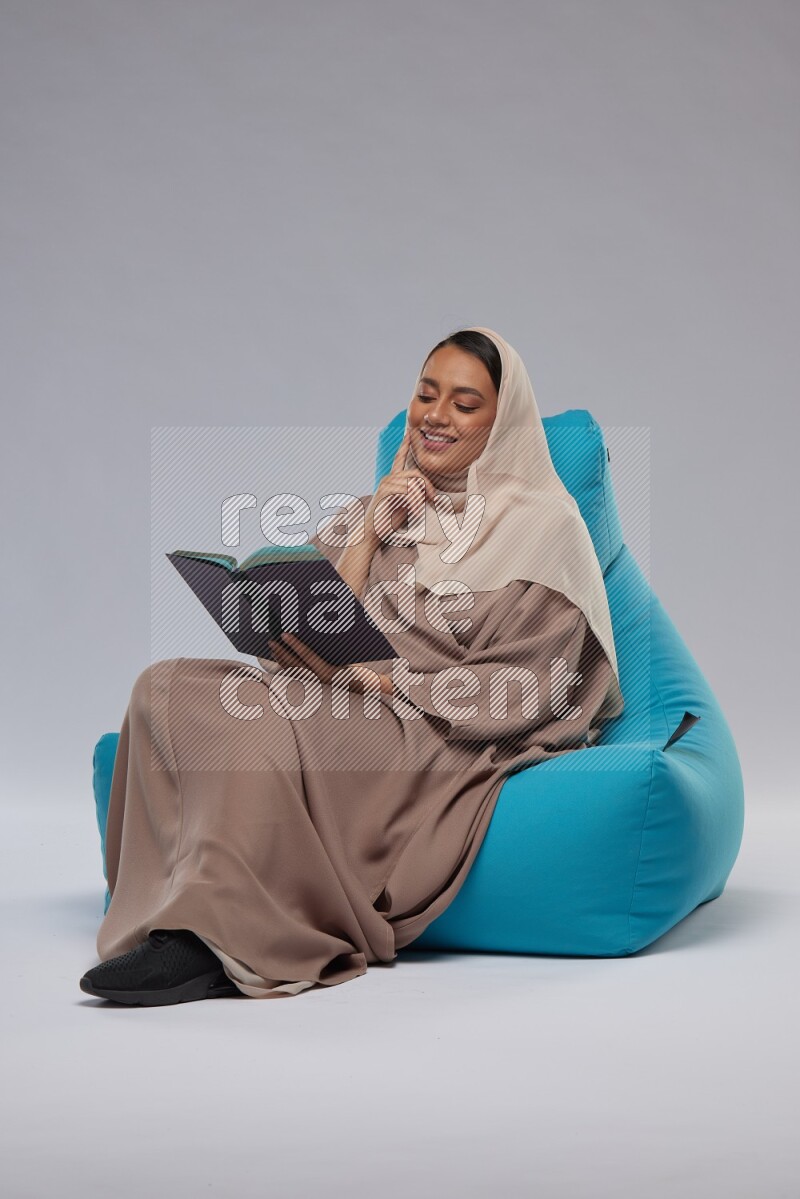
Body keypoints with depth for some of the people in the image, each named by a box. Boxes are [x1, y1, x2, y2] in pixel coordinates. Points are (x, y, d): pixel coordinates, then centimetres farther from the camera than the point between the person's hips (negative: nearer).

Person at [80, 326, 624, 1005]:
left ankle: (219, 937, -31)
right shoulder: (379, 510, 20)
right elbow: (314, 640, 8)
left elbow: (519, 692, -8)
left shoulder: (543, 523, 2)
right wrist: (369, 535, -2)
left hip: (449, 743, -6)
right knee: (167, 688, -17)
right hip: (343, 715, 6)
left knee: (257, 719, -32)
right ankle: (180, 917, -23)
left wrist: (382, 679, -17)